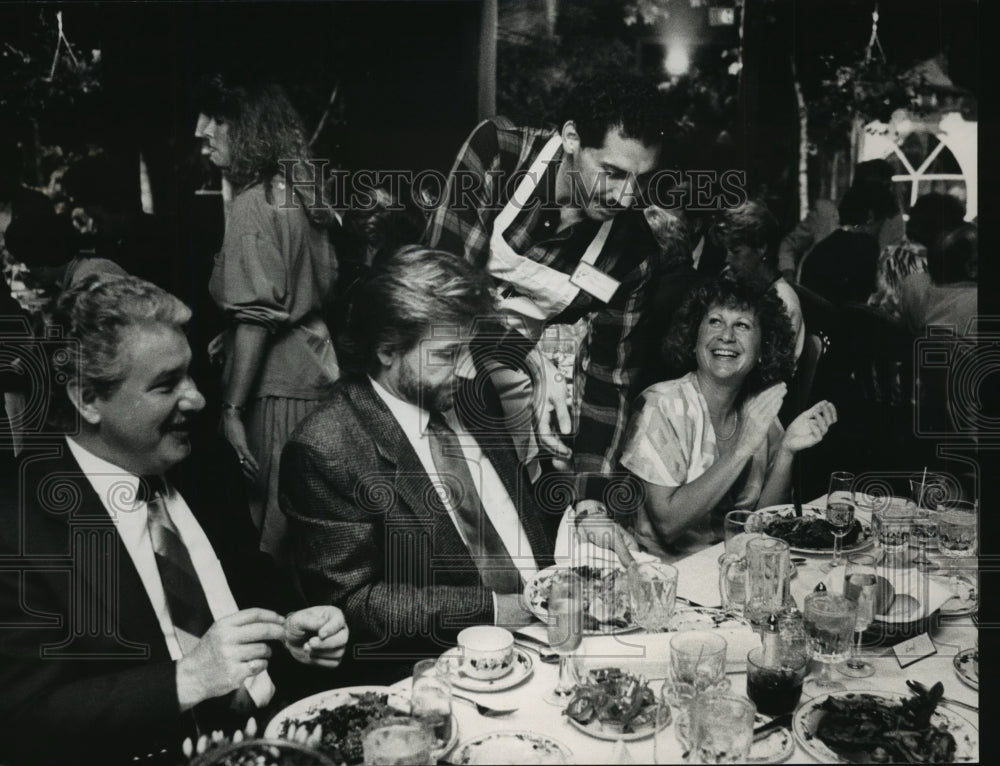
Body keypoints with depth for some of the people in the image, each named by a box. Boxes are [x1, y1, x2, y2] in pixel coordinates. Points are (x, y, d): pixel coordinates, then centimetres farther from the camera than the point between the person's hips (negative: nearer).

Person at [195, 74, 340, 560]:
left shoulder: (251, 205, -13)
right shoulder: (299, 192, 9)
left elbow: (256, 316, -18)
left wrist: (232, 407, -15)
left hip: (279, 384, -8)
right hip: (317, 370, 8)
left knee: (279, 526, 3)